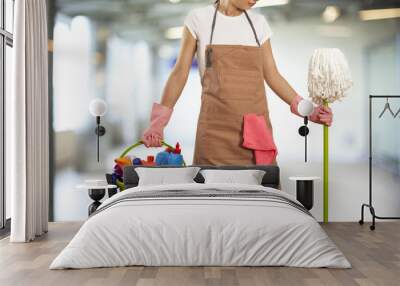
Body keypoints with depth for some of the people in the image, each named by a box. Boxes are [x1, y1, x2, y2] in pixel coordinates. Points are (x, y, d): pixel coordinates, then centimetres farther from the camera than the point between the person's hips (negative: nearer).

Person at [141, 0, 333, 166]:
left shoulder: (259, 23, 11)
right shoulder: (199, 19, 3)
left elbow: (272, 75, 12)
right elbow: (180, 73, 5)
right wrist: (158, 122, 0)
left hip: (256, 130, 3)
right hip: (216, 129, -2)